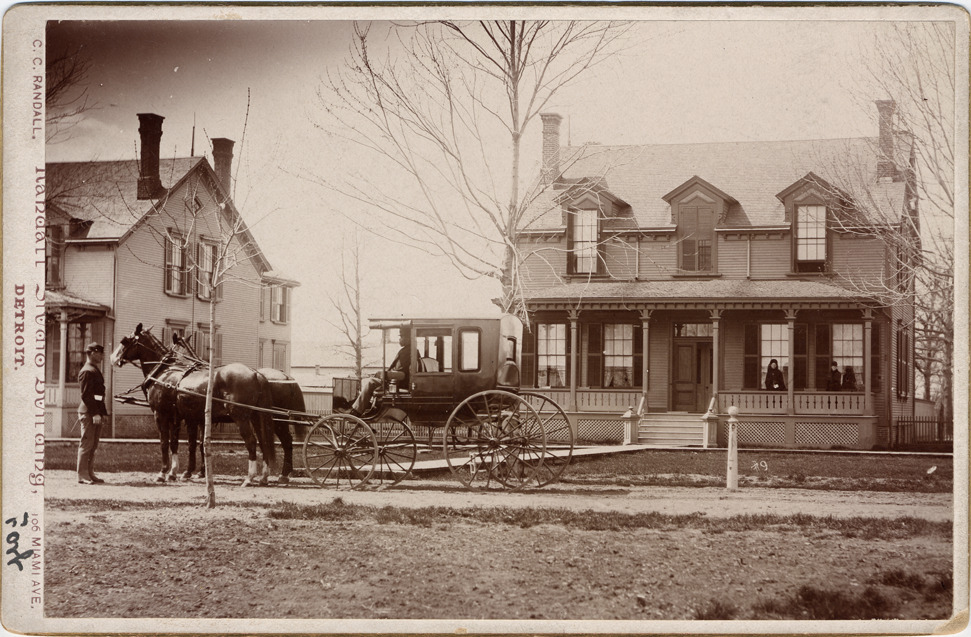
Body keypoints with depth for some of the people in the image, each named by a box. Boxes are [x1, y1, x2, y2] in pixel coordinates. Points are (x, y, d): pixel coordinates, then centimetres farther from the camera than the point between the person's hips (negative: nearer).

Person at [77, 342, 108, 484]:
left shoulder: (95, 371, 18)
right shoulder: (87, 371, -13)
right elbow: (86, 395, -19)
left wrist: (103, 413, 16)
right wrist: (94, 413, -22)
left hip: (96, 413, 10)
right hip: (88, 413, -10)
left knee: (93, 445, 12)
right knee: (86, 444, -6)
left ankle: (90, 474, 17)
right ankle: (82, 476, -3)